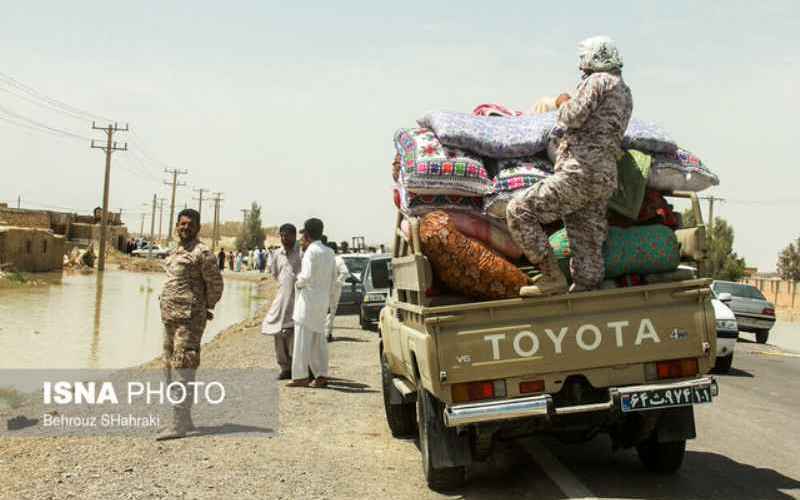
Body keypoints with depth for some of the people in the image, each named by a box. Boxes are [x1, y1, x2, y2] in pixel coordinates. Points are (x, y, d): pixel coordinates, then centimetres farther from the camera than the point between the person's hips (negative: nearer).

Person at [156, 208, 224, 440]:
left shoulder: (202, 253, -10)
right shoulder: (176, 252, 16)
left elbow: (215, 284, -9)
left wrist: (206, 308, 4)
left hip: (189, 319, -10)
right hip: (170, 317, 10)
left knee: (183, 369, -10)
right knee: (169, 369, 14)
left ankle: (178, 425, -9)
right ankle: (183, 419, 24)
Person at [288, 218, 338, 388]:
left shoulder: (311, 251, -13)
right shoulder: (329, 252, 11)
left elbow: (307, 275, -22)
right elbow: (333, 276, 14)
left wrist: (299, 282, -2)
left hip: (309, 298, -8)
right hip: (323, 299, 8)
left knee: (303, 339, -3)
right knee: (319, 339, 12)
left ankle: (301, 376, -2)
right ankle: (322, 375, 13)